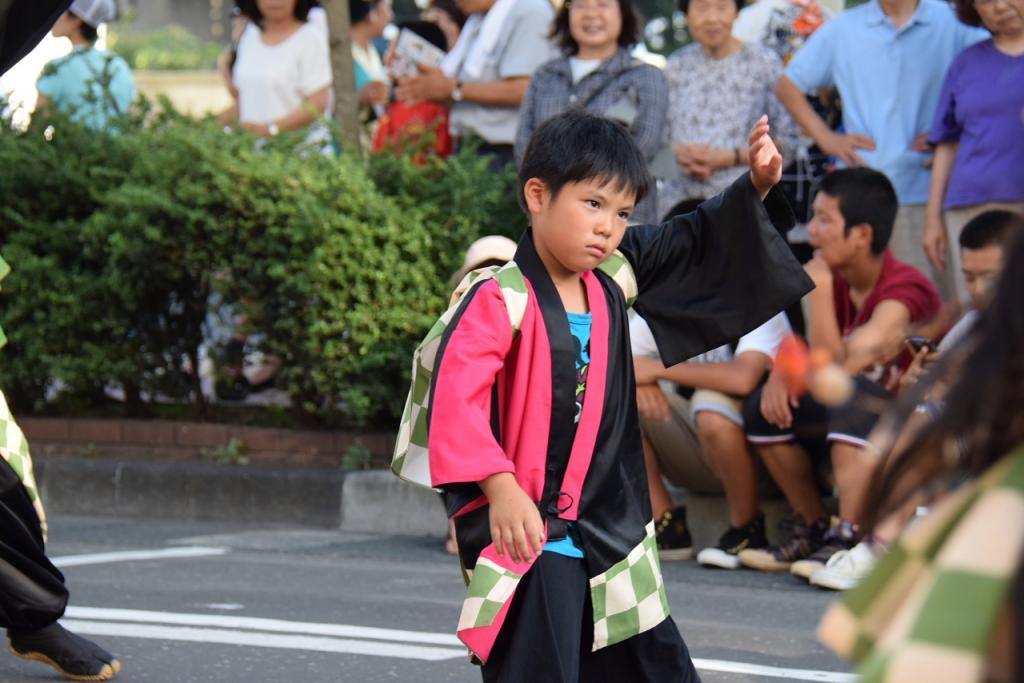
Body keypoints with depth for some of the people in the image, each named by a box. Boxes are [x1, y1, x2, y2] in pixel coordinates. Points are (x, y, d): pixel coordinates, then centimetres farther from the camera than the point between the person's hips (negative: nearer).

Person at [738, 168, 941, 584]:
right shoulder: (838, 281, 2)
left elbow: (835, 367, -31)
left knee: (852, 394, -35)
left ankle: (847, 538, -36)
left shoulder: (905, 289, -22)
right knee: (762, 406, -7)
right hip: (858, 426, 8)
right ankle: (814, 530, 4)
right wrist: (780, 374, -19)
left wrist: (819, 285, -26)